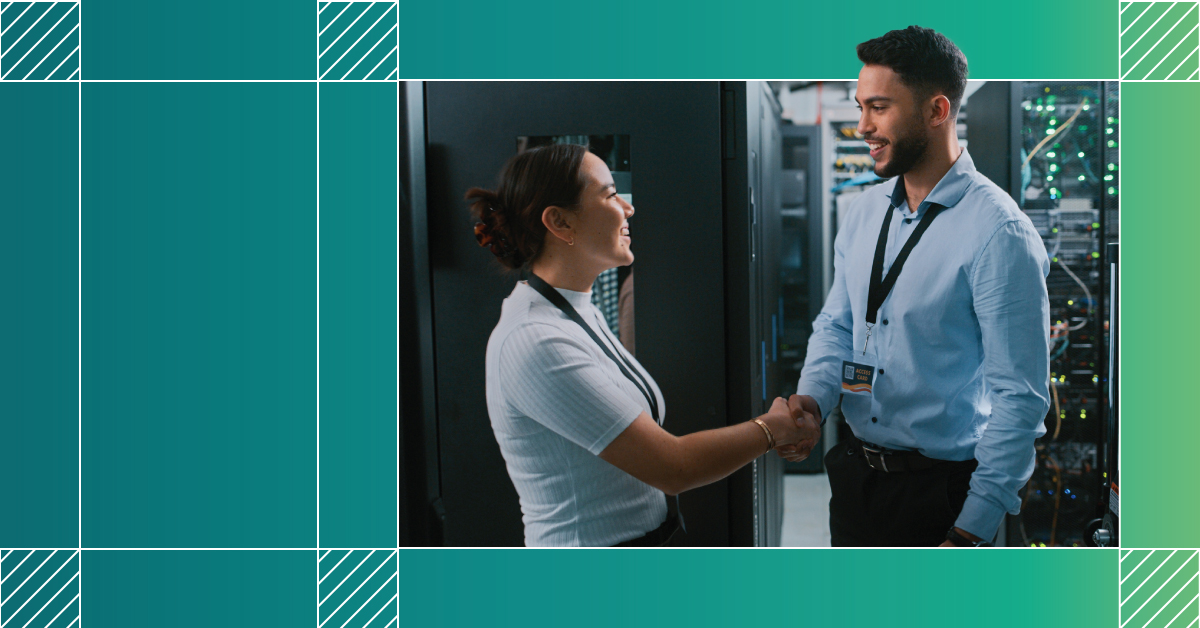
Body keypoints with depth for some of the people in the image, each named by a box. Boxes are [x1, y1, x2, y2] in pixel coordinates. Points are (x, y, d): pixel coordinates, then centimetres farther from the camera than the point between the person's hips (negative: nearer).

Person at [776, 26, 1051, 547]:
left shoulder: (999, 234, -18)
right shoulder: (862, 214, 5)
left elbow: (1020, 397, -19)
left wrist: (969, 533, -19)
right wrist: (811, 398, -8)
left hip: (943, 492, -6)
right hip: (854, 478, 7)